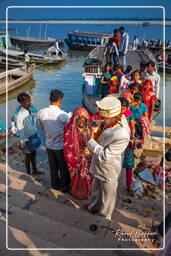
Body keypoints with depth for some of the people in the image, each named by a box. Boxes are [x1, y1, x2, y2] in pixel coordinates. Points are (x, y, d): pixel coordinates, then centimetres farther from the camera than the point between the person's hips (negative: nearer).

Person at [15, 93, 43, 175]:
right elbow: (21, 133, -22)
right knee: (28, 156, 14)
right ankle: (29, 174, 37)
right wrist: (28, 145, -18)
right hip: (28, 140, -6)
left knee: (33, 154, 23)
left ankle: (35, 171, 45)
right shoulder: (19, 116, -28)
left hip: (34, 137, 6)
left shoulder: (31, 110, -8)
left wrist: (37, 137, 14)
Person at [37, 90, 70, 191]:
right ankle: (64, 187, 37)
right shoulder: (63, 115, -28)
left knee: (53, 166, 24)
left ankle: (55, 185, 44)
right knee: (64, 168, 18)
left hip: (49, 145, 4)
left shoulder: (41, 113, -13)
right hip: (61, 146, -4)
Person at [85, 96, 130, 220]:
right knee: (96, 188, 31)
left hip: (108, 170, -7)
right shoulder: (108, 121, -16)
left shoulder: (122, 135, -39)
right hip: (98, 165, 8)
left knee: (108, 193, 22)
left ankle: (104, 215, 49)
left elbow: (104, 156, -33)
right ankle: (94, 206, 59)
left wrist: (91, 140, -28)